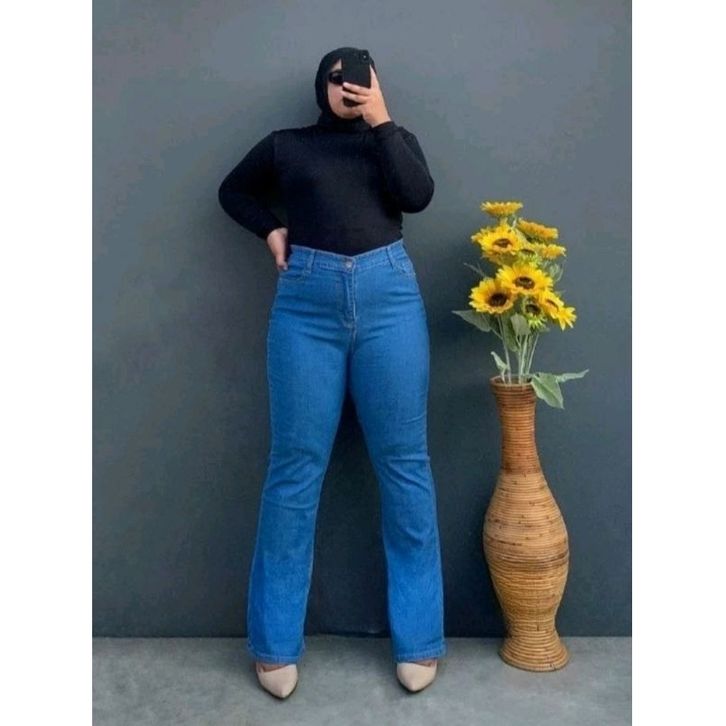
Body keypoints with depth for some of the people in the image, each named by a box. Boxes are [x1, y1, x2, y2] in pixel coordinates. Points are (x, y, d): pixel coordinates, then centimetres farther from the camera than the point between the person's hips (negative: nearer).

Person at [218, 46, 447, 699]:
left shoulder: (394, 139, 17)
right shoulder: (286, 145, 16)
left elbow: (418, 195, -1)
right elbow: (234, 190, 28)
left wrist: (381, 119, -2)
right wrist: (270, 230, 11)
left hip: (389, 296, 1)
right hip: (307, 302, 0)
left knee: (404, 463, -1)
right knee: (296, 466, -2)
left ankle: (417, 640, 10)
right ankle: (277, 644, 10)